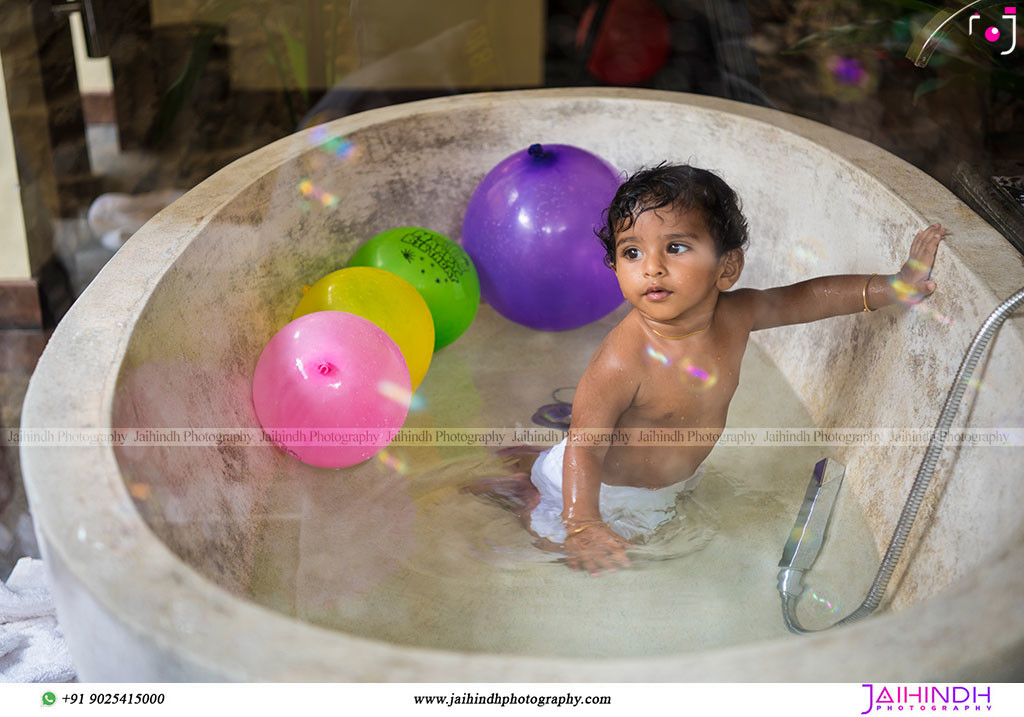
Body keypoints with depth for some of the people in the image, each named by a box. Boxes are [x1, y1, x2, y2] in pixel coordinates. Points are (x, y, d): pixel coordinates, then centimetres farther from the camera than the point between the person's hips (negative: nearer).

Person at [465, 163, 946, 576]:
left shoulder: (735, 315, -22)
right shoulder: (622, 361, -41)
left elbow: (810, 297, -6)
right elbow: (585, 447, -38)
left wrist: (896, 286, -11)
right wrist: (583, 526, -52)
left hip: (674, 477, 7)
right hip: (611, 490, -7)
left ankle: (538, 459, 44)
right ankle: (520, 489, 31)